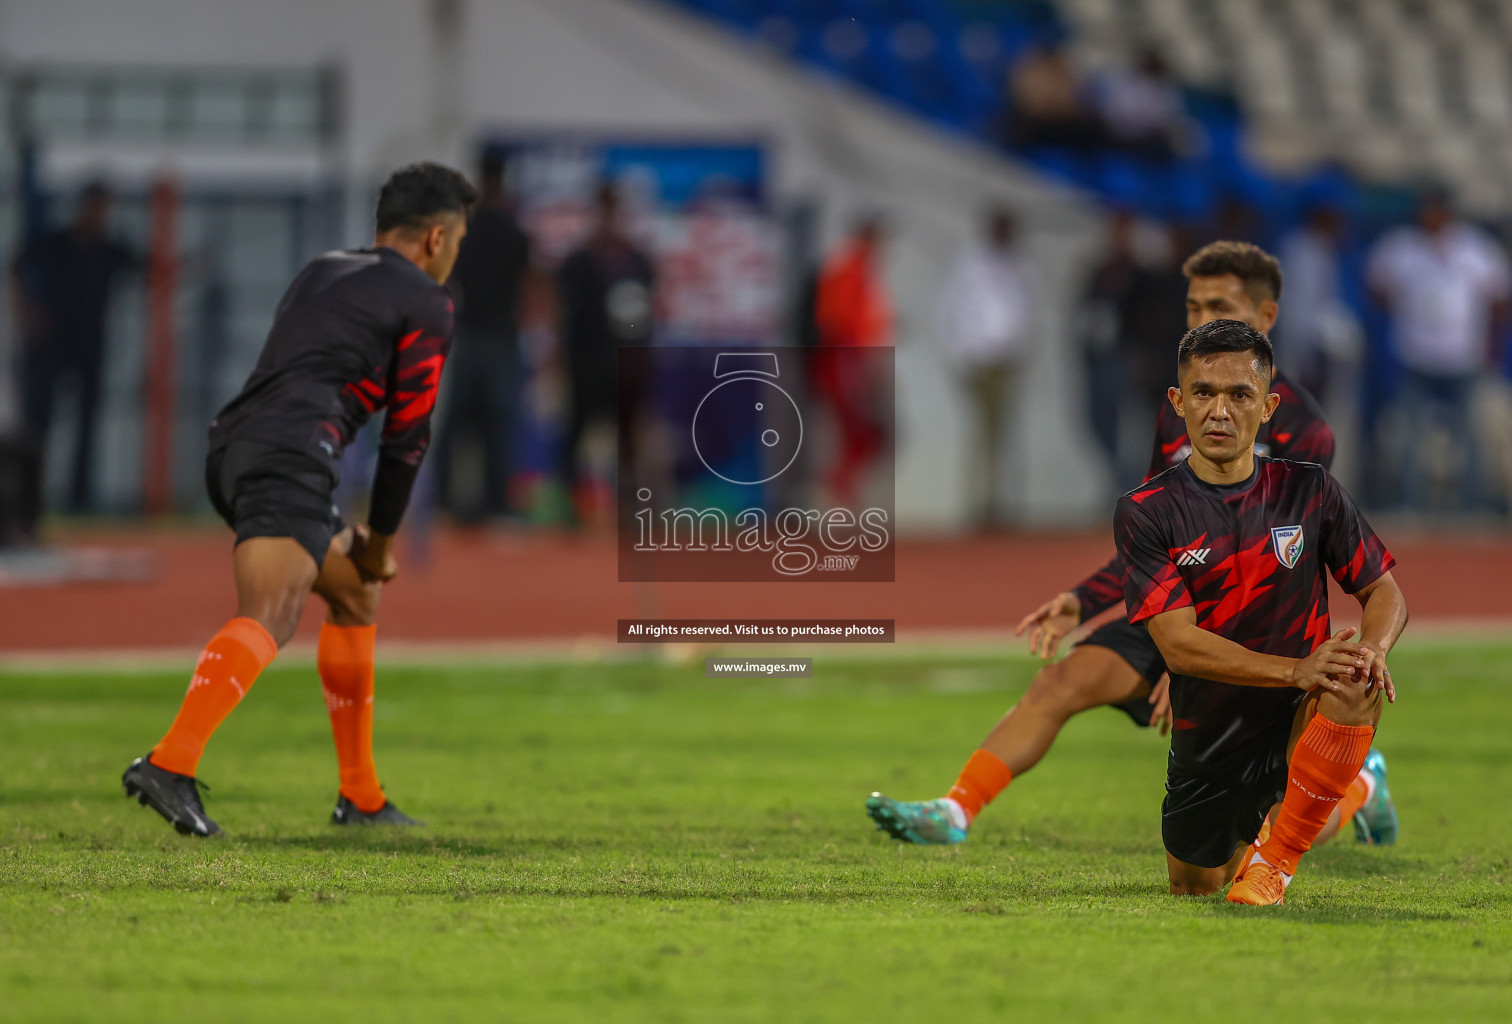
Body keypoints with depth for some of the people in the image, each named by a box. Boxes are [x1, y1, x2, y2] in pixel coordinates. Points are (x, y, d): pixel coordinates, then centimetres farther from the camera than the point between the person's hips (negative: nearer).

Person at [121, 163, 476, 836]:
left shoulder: (320, 275, 30)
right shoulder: (426, 303, 7)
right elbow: (407, 434, 6)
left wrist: (342, 533, 36)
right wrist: (380, 543, 17)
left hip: (233, 451, 9)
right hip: (289, 459, -9)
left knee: (353, 598, 23)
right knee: (268, 617, -23)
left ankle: (360, 798, 25)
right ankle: (170, 765, -44)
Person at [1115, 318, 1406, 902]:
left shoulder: (1309, 491, -2)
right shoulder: (1146, 513, -9)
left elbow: (1384, 592, 4)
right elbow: (1179, 644, -18)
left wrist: (1372, 651, -22)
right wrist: (1296, 670, -32)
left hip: (1301, 725, -1)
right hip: (1206, 757, 1)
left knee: (1353, 686, -34)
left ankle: (1277, 855, -17)